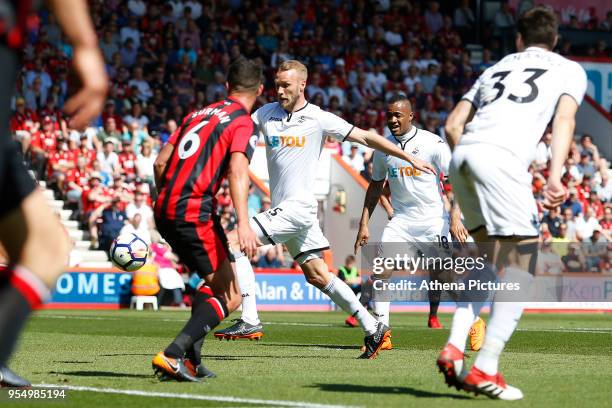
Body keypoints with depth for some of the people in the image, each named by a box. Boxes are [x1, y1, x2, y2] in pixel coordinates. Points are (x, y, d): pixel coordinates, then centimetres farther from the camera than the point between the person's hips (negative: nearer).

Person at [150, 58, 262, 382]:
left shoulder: (200, 113, 20)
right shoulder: (243, 123, -2)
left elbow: (161, 162, 19)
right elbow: (238, 172, -19)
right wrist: (243, 224, -29)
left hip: (165, 210, 8)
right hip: (194, 213, -8)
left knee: (213, 282, 22)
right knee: (229, 296, -4)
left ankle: (191, 359, 14)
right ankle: (172, 355, -18)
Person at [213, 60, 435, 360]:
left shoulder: (318, 119, -4)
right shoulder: (267, 113, 9)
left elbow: (365, 137, 1)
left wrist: (409, 158, 2)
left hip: (298, 205, -6)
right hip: (282, 208, 6)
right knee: (317, 276, 9)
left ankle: (249, 321, -15)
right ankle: (373, 328, 16)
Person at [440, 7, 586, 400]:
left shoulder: (495, 69, 33)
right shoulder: (570, 69, 21)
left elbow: (453, 125, 25)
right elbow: (564, 120, 1)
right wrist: (555, 175, -11)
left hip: (462, 155, 6)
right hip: (502, 156, -6)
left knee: (490, 255, 20)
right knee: (522, 263, -1)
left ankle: (455, 348, 8)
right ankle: (485, 369, -11)